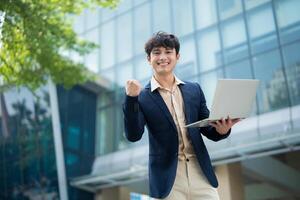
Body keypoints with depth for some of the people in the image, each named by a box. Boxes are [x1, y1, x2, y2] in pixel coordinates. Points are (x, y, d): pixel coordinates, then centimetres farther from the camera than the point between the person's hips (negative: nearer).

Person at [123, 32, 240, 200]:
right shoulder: (142, 97, 1)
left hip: (201, 174, 3)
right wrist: (131, 99, -19)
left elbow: (207, 129, 13)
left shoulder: (194, 90, 10)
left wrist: (222, 130, -9)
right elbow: (133, 135, -9)